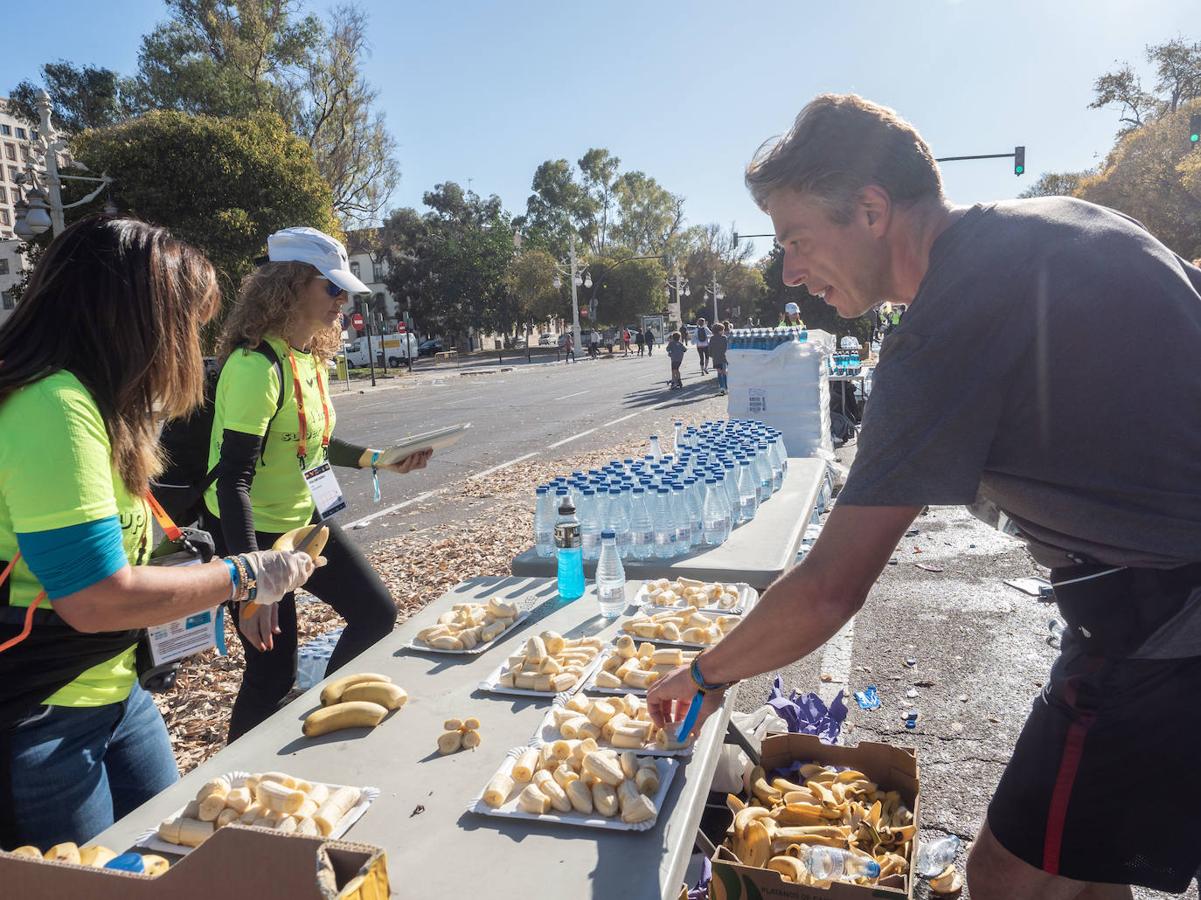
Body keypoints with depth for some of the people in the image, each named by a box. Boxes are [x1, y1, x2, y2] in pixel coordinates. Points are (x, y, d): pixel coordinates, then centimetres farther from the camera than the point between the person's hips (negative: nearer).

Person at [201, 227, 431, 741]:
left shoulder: (310, 356, 2)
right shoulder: (257, 365, -25)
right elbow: (232, 481, -28)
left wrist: (376, 460, 5)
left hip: (303, 520, 8)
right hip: (252, 533, -8)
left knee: (376, 612, 9)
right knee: (273, 671, 1)